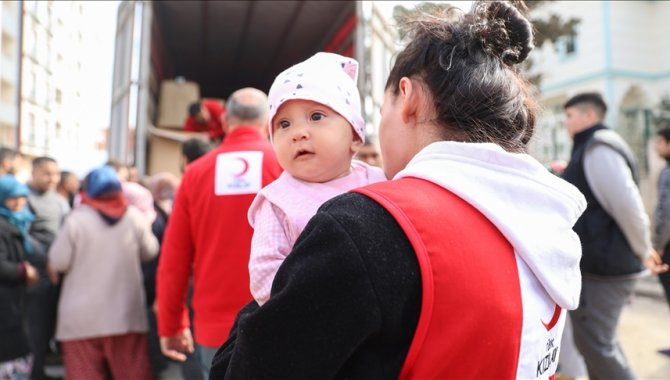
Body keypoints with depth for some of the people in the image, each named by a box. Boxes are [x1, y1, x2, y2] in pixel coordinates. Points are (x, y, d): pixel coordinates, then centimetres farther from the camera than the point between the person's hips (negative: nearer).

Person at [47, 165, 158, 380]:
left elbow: (58, 262, -6)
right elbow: (150, 252, 9)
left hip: (83, 316, -2)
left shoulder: (76, 219, -8)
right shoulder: (135, 217, -2)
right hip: (126, 313, 2)